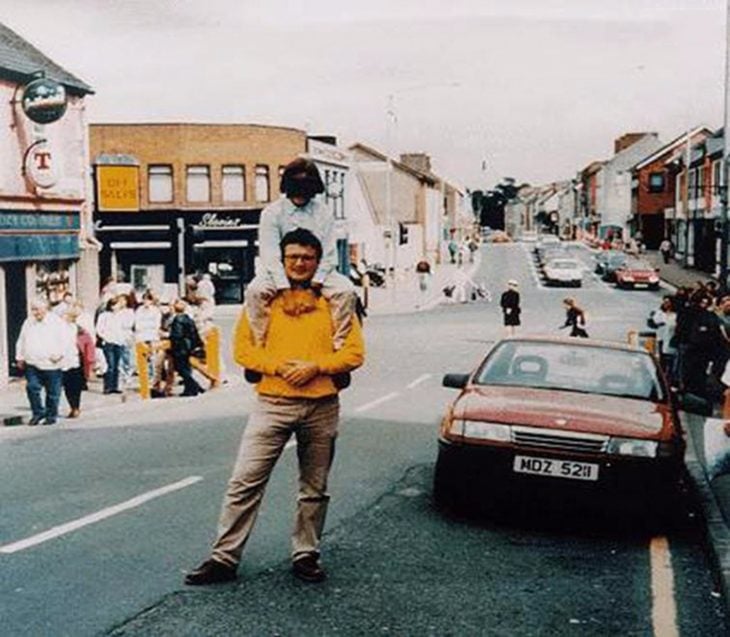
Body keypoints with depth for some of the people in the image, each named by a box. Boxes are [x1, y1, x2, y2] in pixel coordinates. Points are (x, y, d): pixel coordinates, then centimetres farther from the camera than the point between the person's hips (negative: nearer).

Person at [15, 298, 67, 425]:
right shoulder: (28, 322, 12)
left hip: (51, 364, -4)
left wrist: (58, 354, -17)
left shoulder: (56, 322, -3)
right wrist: (20, 357, 13)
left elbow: (63, 341, -6)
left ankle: (51, 415, 17)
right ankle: (37, 413, 11)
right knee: (32, 388, -5)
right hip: (32, 363, 4)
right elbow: (21, 341, 18)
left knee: (52, 392, 3)